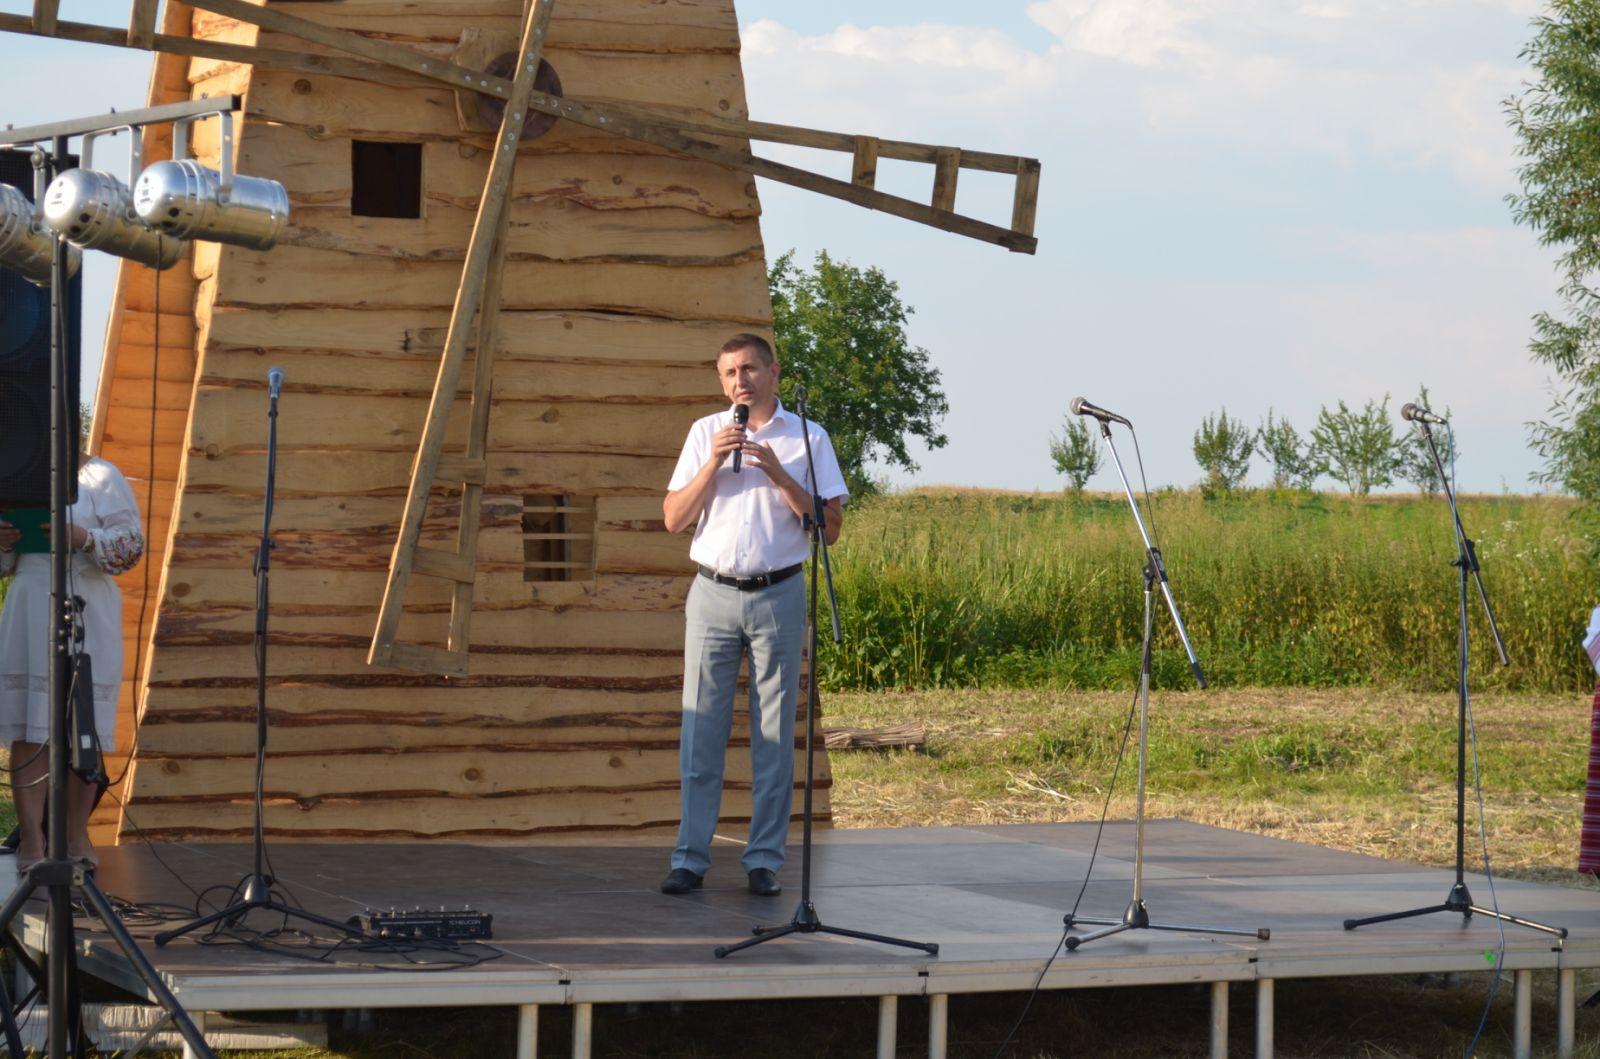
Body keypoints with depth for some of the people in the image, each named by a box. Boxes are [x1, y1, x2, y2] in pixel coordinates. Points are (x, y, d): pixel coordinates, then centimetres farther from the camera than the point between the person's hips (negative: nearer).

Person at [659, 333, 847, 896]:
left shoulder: (807, 438, 5)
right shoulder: (706, 433, 10)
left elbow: (830, 528, -1)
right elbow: (674, 519, 4)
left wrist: (779, 475, -11)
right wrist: (714, 462, -8)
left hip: (778, 596, -1)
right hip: (713, 595, 1)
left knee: (774, 734, 0)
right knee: (701, 730, -1)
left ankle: (764, 861, 5)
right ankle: (690, 858, 3)